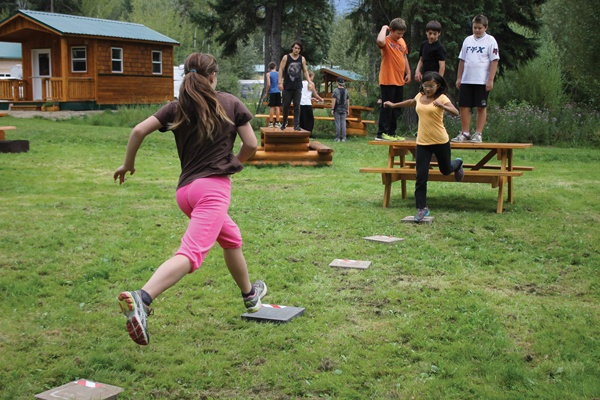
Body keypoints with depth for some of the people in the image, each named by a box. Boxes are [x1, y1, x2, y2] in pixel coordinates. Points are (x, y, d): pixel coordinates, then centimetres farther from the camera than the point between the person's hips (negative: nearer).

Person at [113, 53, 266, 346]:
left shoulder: (177, 108, 11)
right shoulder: (231, 104, 6)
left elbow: (139, 130, -1)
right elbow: (251, 144, 7)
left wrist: (128, 164, 12)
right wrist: (235, 163, 27)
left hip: (184, 190, 6)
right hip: (214, 186, -6)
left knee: (231, 238, 29)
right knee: (191, 253, -21)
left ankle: (249, 295, 46)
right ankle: (141, 298, -44)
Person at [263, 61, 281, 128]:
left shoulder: (269, 74, -2)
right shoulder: (278, 73, 7)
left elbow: (268, 84, -9)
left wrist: (266, 93, -1)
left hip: (272, 92, -3)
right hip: (278, 92, 3)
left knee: (271, 107, -1)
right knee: (277, 107, 4)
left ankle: (271, 122, -2)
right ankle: (277, 122, 4)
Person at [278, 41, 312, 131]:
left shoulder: (302, 59, 9)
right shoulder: (286, 57, 3)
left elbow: (305, 71, 16)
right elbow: (281, 69, 1)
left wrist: (309, 81, 3)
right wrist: (280, 82, -8)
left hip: (298, 86, 1)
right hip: (287, 86, -1)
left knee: (297, 106, -3)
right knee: (286, 105, 4)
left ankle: (296, 125, -2)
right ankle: (284, 122, 23)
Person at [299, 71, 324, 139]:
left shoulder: (302, 83, 13)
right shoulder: (311, 84, -3)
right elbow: (316, 95, 0)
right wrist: (321, 99, 19)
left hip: (301, 103, 6)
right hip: (307, 104, -6)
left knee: (302, 120, 10)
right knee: (310, 120, 2)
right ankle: (309, 135, -2)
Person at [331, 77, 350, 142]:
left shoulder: (335, 90, -7)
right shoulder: (346, 90, 6)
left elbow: (333, 100, -12)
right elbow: (348, 101, 7)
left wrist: (332, 109, -9)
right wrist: (348, 110, 13)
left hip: (337, 109, -3)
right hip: (343, 109, 3)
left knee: (337, 123, -2)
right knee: (343, 123, 4)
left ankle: (337, 138, -2)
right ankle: (343, 138, 0)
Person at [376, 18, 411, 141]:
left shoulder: (402, 42, 14)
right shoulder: (386, 41, -10)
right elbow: (380, 41, -35)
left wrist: (408, 73, 21)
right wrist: (384, 28, -18)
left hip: (400, 81, 8)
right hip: (387, 80, -8)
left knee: (396, 108, 11)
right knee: (387, 107, -7)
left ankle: (392, 133, 18)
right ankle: (381, 133, -2)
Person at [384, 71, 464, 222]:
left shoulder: (442, 98, -10)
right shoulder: (420, 96, 5)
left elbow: (456, 113, -25)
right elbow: (412, 102, 29)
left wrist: (443, 106, -43)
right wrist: (394, 105, 35)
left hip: (440, 141, -3)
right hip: (422, 142, 3)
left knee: (445, 170, 18)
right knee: (421, 176, -6)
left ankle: (457, 164, 55)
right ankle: (422, 208, 3)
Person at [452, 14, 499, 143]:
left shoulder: (490, 41, -1)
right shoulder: (468, 40, 13)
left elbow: (494, 61, -5)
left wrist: (490, 80, -12)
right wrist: (459, 78, 12)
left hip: (482, 81, -4)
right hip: (466, 80, 5)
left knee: (481, 107, 0)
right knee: (464, 106, 3)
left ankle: (478, 134, 6)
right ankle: (465, 133, 11)